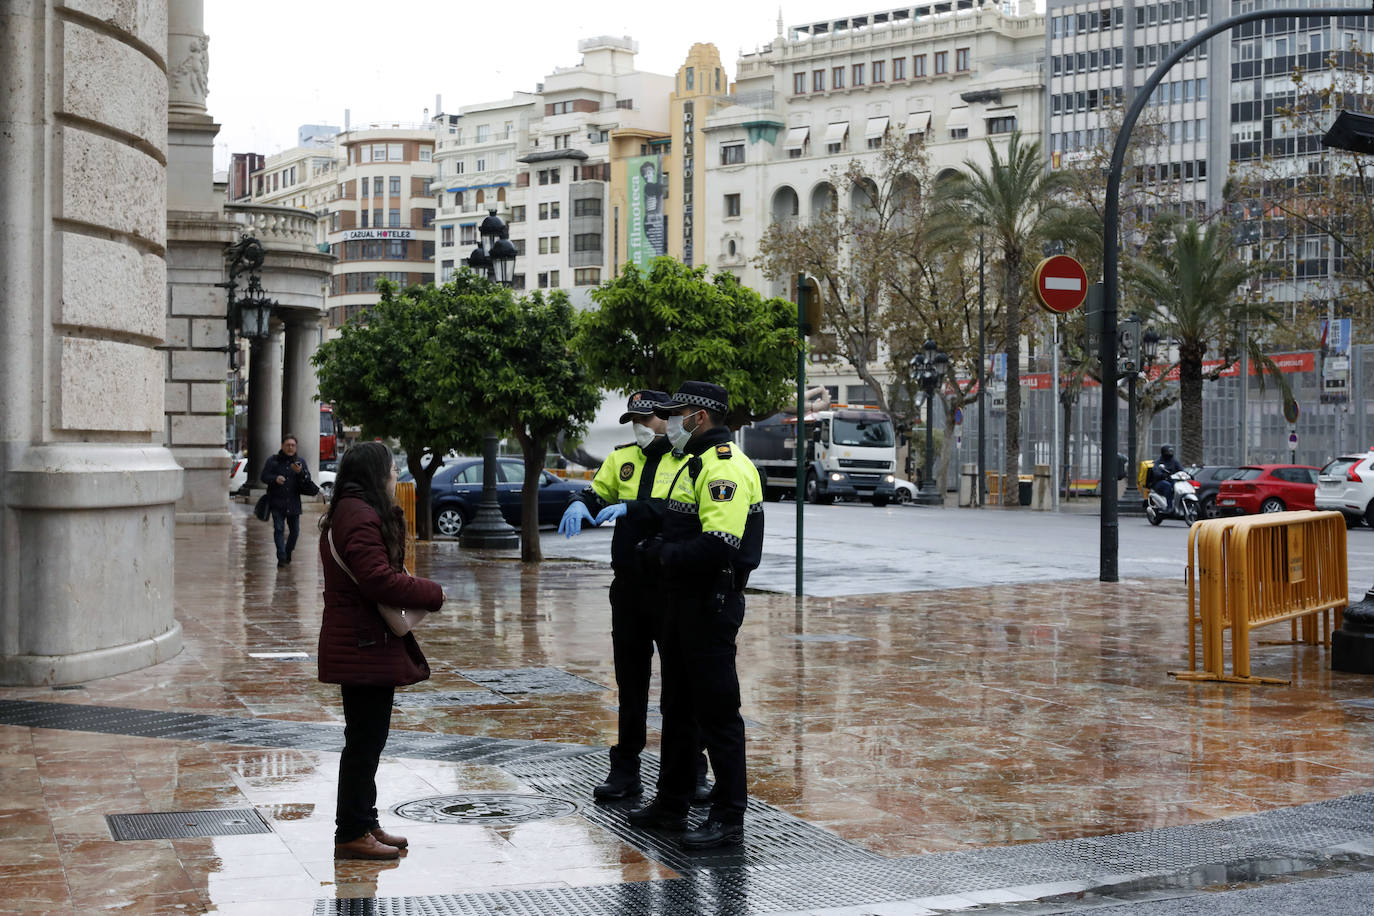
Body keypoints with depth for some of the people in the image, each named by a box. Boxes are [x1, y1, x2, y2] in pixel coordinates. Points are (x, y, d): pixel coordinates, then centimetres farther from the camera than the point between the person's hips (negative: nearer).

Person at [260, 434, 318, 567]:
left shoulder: (300, 461, 8)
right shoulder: (273, 461, 2)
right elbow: (264, 476, -1)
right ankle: (281, 557, -9)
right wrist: (275, 479, -20)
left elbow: (308, 480, 1)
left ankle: (288, 553, 30)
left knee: (295, 531, 9)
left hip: (294, 503, 2)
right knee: (279, 529, -8)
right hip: (277, 503, -2)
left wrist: (300, 472, -20)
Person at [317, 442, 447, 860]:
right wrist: (431, 593, -14)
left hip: (364, 647, 11)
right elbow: (378, 579, -25)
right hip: (365, 649, -11)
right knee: (364, 740, -4)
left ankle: (363, 823, 25)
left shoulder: (353, 513, 17)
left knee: (367, 739, 17)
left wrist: (418, 591, 4)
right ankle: (352, 834, 2)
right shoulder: (361, 517, -18)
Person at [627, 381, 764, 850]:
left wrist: (662, 555, -16)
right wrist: (658, 549, 8)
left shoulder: (724, 466, -18)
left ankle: (729, 819, 3)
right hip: (685, 601, 11)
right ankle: (671, 804, 29)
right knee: (678, 707, 18)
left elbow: (718, 547, -27)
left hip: (711, 604, -11)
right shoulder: (698, 462, 17)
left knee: (717, 713, -4)